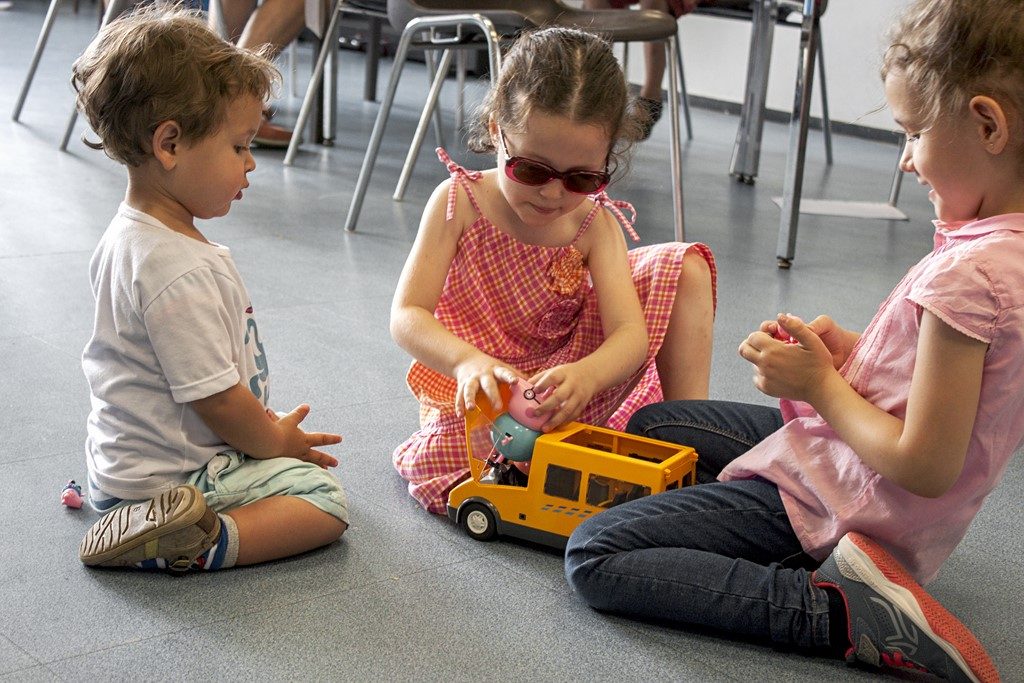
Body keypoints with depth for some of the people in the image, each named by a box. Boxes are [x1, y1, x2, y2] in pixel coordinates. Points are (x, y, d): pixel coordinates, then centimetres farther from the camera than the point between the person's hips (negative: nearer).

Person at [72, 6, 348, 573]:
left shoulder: (126, 235, 4)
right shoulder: (180, 272, -30)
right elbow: (217, 398, -24)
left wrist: (268, 429, 17)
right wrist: (276, 440, -5)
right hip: (171, 475, -10)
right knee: (323, 501, -9)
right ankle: (190, 543, -19)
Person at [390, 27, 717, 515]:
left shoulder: (593, 223, -10)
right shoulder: (460, 202, -15)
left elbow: (629, 333, -22)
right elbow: (407, 317, -21)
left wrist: (585, 377, -46)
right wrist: (468, 361, -43)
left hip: (565, 385, 2)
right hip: (480, 397, -2)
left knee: (684, 269, -11)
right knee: (434, 464, -35)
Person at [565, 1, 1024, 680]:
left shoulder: (966, 276, -31)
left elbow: (926, 468, -29)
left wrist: (821, 385, -15)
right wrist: (852, 351, -1)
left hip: (841, 506, -10)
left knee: (593, 556, -13)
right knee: (650, 423, 27)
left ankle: (848, 613, -15)